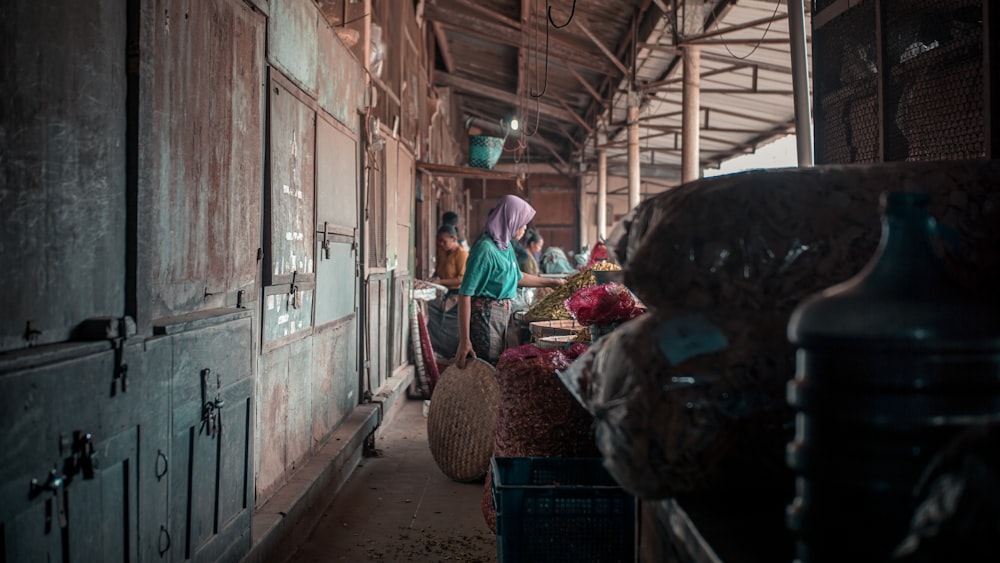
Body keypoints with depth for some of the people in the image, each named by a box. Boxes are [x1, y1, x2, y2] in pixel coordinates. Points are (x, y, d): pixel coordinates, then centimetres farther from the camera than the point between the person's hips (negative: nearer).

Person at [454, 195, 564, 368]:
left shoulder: (506, 246, 9)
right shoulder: (485, 249, -17)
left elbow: (518, 277, 29)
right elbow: (465, 294, -19)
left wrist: (552, 282, 33)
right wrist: (464, 340, -23)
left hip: (503, 315, 9)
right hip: (486, 316, -9)